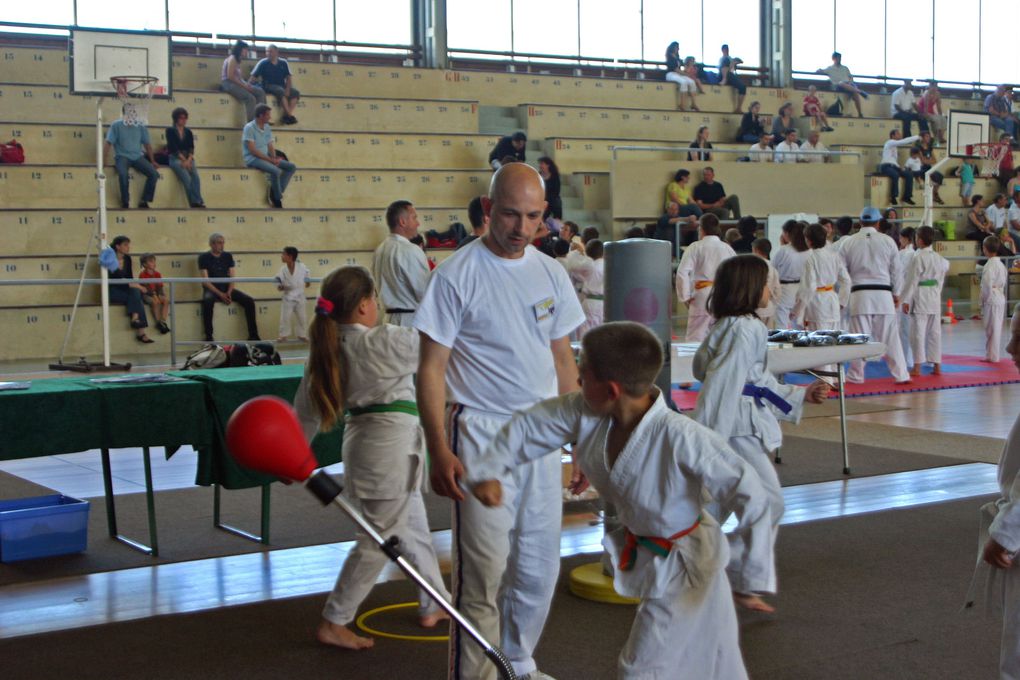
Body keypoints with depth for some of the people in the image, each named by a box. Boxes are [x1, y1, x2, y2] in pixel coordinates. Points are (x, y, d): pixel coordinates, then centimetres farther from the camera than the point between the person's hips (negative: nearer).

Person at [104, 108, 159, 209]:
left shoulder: (141, 127, 10)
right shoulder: (116, 125, 0)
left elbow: (147, 144, 16)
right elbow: (108, 143, -4)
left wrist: (152, 161, 13)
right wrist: (104, 160, -13)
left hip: (138, 157, 4)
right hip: (122, 156, -4)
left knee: (154, 174, -20)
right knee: (123, 174, -36)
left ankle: (144, 201, -9)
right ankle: (125, 201, -19)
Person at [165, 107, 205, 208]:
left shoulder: (188, 132, 17)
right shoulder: (170, 131, 4)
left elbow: (191, 148, 6)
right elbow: (174, 148, -6)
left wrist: (189, 160, -13)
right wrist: (184, 160, -14)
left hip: (188, 159, 3)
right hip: (175, 158, -3)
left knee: (196, 177, -26)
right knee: (187, 179, -29)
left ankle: (196, 203, -34)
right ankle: (195, 202, -33)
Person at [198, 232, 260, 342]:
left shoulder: (227, 256, 9)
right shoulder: (204, 257, -3)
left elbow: (232, 277, 7)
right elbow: (205, 281, -10)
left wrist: (229, 292, -13)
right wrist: (220, 294, -20)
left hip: (227, 288, 4)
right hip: (211, 289, -4)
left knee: (249, 300, -17)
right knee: (207, 301, -39)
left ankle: (253, 335, -13)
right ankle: (208, 336, -33)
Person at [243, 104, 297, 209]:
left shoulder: (267, 128, 9)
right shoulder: (249, 128, -14)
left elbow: (270, 146, 12)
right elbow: (252, 150, -19)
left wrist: (274, 158, -10)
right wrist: (270, 160, -20)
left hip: (266, 157, 8)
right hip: (253, 159, -8)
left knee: (292, 167, -3)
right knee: (275, 171, -33)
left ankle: (275, 193, -8)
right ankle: (278, 200, -14)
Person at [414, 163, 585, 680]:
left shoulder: (550, 273, 7)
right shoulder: (458, 275, -10)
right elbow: (431, 369, -10)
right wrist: (440, 452, -17)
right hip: (481, 435, -6)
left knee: (539, 566, 14)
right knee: (483, 573, -6)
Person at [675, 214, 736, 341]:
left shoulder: (695, 247, -1)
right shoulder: (728, 249, 8)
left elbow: (682, 273, -11)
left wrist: (685, 297, -2)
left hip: (702, 298, -3)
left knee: (695, 340, -1)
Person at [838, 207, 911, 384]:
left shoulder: (848, 243, -1)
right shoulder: (888, 241, 1)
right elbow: (896, 270, 8)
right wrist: (896, 294, 20)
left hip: (859, 294, 0)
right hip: (883, 294, 1)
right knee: (890, 337, 5)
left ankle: (855, 375, 10)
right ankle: (900, 374, 8)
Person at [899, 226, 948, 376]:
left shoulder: (918, 258, -14)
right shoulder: (939, 258, 8)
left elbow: (912, 280, -15)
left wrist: (905, 300, -11)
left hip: (920, 298, -7)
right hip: (935, 298, 7)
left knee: (918, 332, -3)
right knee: (935, 332, 10)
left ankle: (917, 367, -2)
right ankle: (937, 366, 14)